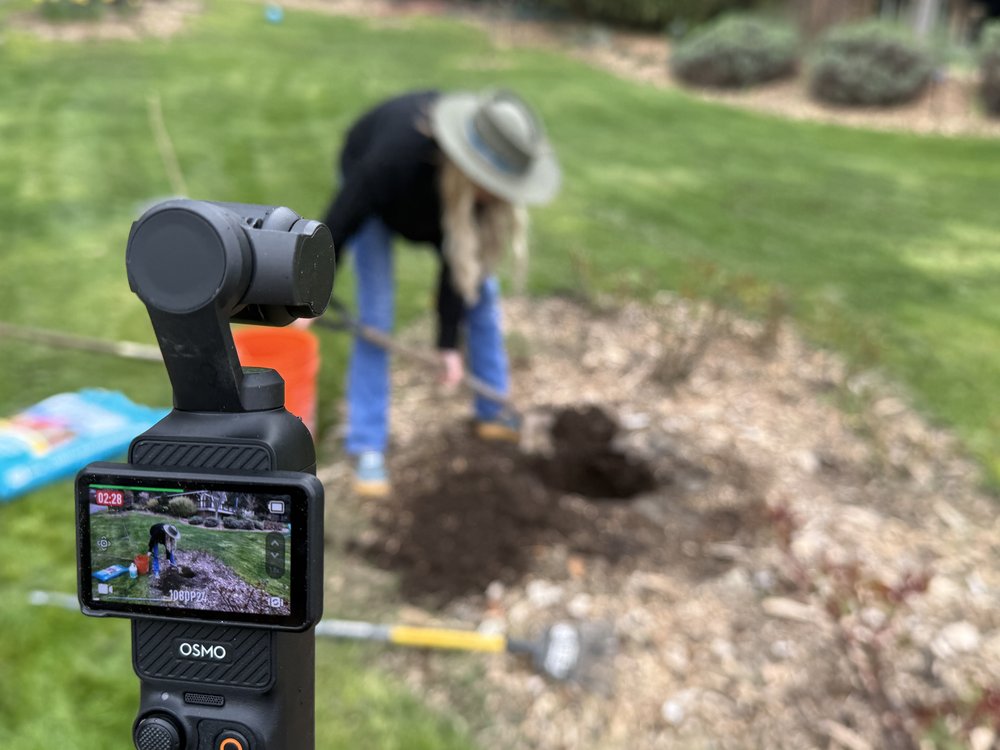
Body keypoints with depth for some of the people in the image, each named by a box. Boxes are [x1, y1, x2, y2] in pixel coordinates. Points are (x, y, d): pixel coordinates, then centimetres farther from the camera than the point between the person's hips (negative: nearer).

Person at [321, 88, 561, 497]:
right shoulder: (396, 156, -46)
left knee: (481, 287, 0)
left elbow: (460, 258, -24)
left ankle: (493, 413, 16)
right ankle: (366, 448, -1)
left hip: (437, 196, 4)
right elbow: (339, 225, -32)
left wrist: (448, 344, -21)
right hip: (376, 199, -4)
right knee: (375, 316, -11)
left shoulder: (481, 181, -33)